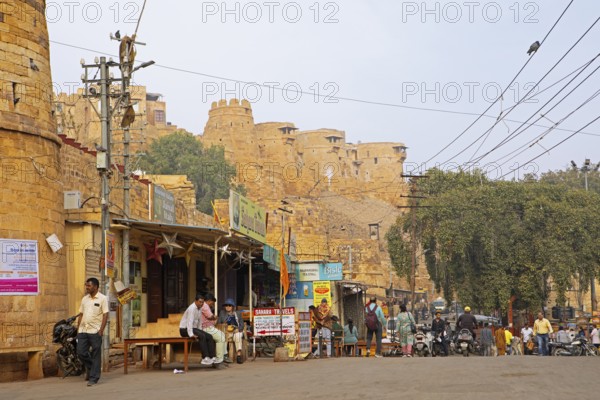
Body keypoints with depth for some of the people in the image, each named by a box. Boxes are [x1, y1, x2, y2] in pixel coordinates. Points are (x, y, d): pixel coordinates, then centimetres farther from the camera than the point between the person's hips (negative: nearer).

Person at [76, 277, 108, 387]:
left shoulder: (102, 299, -3)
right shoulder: (84, 299, 14)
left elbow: (105, 315, -7)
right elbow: (81, 314, 18)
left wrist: (101, 330, -15)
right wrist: (78, 328, 11)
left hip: (95, 331, -5)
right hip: (83, 331, 5)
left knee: (95, 356, -1)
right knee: (81, 352, 2)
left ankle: (93, 378, 4)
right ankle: (90, 367, 28)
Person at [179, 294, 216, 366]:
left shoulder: (199, 308, 8)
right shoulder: (192, 308, -20)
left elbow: (199, 322, 14)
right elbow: (189, 322, -28)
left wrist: (199, 331, 3)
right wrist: (191, 334, -34)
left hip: (193, 328, 9)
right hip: (184, 329, -9)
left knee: (209, 337, -6)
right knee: (202, 336, -31)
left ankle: (211, 358, -13)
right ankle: (205, 359, -31)